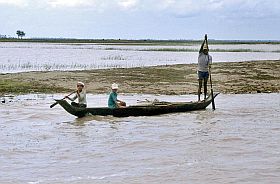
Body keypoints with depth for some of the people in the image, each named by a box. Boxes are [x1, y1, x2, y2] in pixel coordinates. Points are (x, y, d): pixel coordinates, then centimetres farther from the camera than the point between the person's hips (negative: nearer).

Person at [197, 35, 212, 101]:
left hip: (206, 71, 3)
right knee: (200, 85, -5)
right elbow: (202, 46, -17)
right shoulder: (200, 54, -4)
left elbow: (210, 64, -9)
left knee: (205, 85, 9)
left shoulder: (209, 56, 3)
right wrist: (205, 40, -24)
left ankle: (205, 97, 17)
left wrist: (209, 65, -32)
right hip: (200, 71, -3)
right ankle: (199, 98, -4)